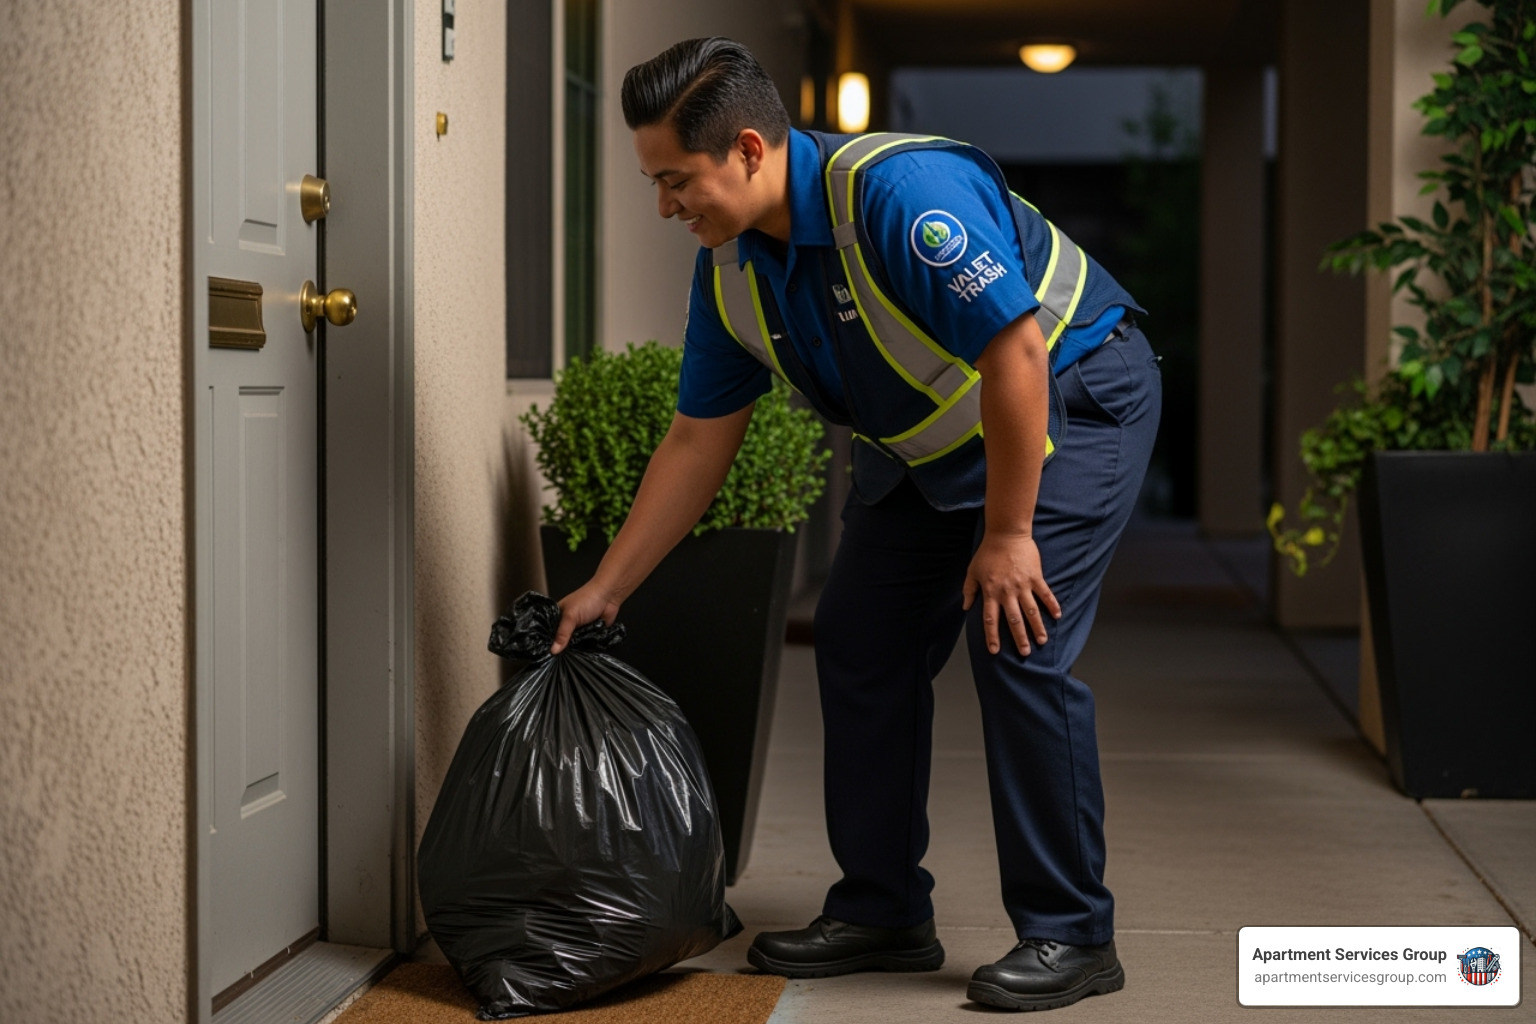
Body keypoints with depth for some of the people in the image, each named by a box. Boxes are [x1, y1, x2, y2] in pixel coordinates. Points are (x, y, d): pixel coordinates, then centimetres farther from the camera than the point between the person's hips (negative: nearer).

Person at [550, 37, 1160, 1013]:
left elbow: (1016, 355, -32)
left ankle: (1071, 935, -7)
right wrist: (606, 588, 2)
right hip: (923, 440, 8)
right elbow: (699, 439, 2)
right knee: (860, 643, 3)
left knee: (1019, 645, -18)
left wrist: (1006, 536, -26)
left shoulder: (901, 192, -33)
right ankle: (883, 912, 14)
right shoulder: (730, 271, -6)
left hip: (1071, 397, -8)